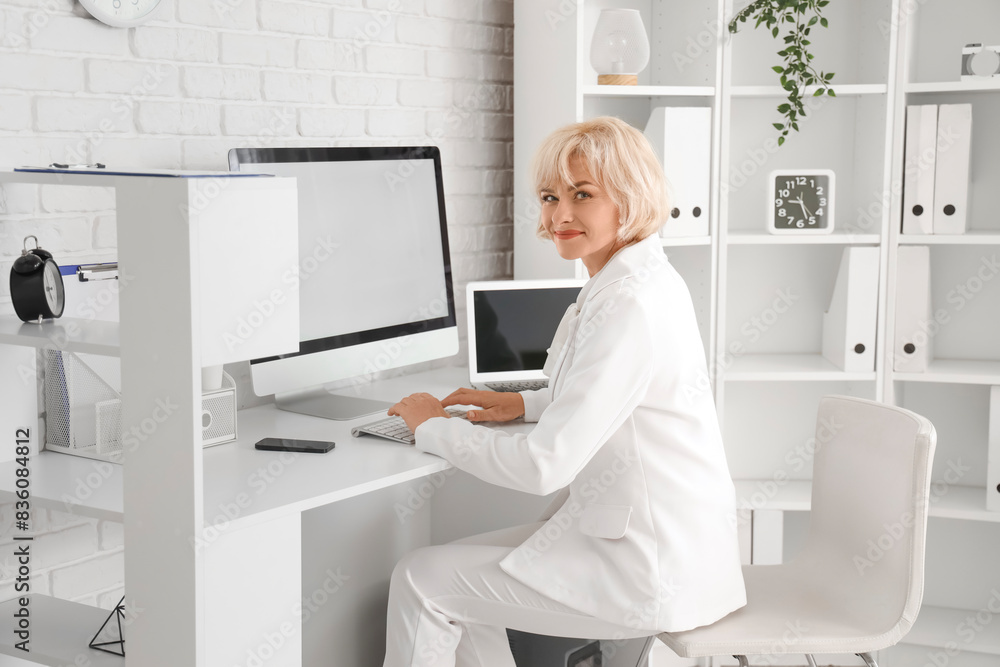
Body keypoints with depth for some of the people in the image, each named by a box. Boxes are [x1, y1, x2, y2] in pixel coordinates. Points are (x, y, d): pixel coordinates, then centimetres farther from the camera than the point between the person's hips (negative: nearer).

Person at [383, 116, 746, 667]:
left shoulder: (630, 305, -24)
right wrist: (525, 404, 13)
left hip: (652, 569, -10)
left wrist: (432, 427, -11)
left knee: (419, 582, -2)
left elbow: (544, 466, -26)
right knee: (454, 572, 16)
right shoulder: (638, 280, 8)